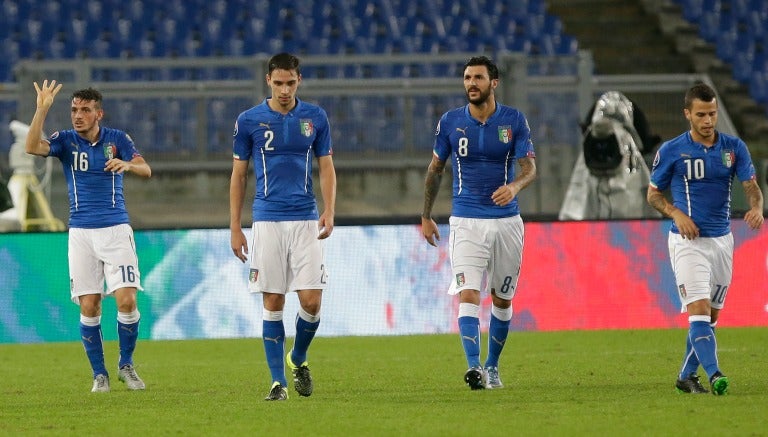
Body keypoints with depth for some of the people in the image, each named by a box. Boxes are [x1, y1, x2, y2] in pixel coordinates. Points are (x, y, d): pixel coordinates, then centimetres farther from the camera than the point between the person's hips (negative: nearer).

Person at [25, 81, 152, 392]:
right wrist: (42, 109, -24)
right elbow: (32, 147, -16)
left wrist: (127, 165, -29)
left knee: (127, 300, -11)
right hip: (81, 233, 1)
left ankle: (126, 365, 9)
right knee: (88, 306, -2)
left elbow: (146, 170, -8)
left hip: (116, 229, -1)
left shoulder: (117, 139, 3)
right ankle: (99, 373, 11)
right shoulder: (65, 141, 2)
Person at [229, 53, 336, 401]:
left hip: (306, 220, 1)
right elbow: (238, 175, 7)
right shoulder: (249, 121, 2)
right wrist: (235, 228, 3)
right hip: (267, 221, -1)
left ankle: (298, 360, 21)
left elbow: (326, 168, 10)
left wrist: (329, 212, -6)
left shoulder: (315, 118, 5)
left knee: (311, 301, -6)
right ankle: (278, 381, 4)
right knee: (273, 303, -2)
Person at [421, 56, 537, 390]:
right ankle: (474, 368, -27)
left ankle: (492, 367, 27)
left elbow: (530, 168, -6)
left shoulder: (514, 121, -1)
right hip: (466, 222, -1)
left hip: (506, 221, 1)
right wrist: (426, 216, 14)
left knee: (502, 299, 10)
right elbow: (435, 170, 13)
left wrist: (514, 186, -29)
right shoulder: (450, 122, 2)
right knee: (468, 294, -17)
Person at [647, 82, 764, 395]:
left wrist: (756, 208, -26)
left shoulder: (734, 147, 2)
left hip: (722, 240, 4)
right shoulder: (671, 151, -4)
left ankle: (687, 376, 24)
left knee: (711, 315, 10)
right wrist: (677, 213, -14)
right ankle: (714, 375, -28)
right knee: (699, 310, -17)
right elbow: (653, 193, 4)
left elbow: (751, 185, -3)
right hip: (687, 241, -4)